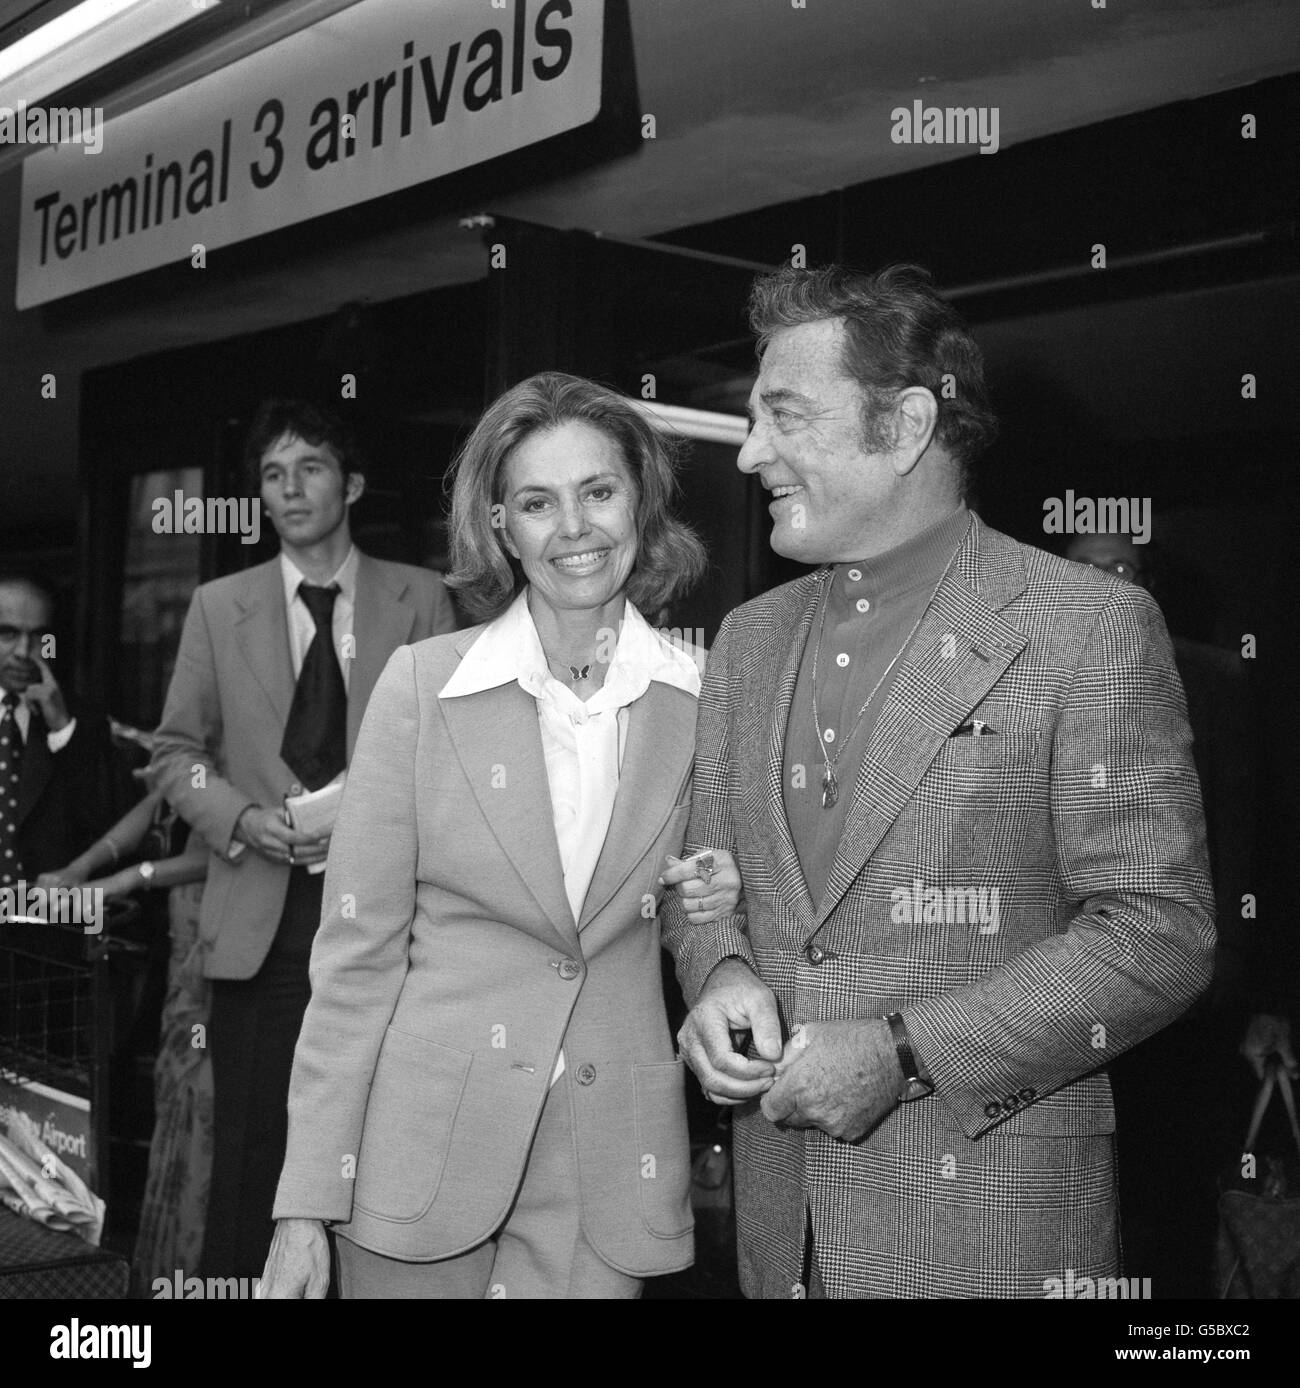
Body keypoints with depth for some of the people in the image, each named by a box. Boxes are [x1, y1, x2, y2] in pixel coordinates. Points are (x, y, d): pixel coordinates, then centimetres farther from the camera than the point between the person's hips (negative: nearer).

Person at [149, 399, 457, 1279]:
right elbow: (178, 750, 11)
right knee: (251, 1147, 3)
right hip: (263, 921, 1)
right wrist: (242, 818, -7)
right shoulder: (219, 607, 10)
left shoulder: (422, 599, 6)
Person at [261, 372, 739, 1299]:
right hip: (422, 1152, -1)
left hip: (606, 1176, 1)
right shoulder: (423, 685, -5)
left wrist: (728, 903, -11)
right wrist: (308, 1205, -7)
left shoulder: (705, 699, -1)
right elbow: (358, 949, -5)